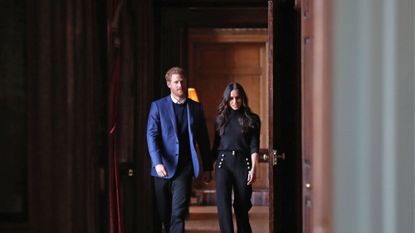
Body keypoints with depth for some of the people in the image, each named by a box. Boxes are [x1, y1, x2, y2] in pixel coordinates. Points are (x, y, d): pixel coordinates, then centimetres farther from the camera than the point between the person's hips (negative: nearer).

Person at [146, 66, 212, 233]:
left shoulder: (195, 108, 10)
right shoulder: (158, 106, 3)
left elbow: (203, 139, 13)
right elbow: (152, 136, -6)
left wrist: (207, 167, 11)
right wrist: (157, 162, -20)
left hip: (184, 168, 0)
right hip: (163, 167, 0)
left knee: (178, 212, -12)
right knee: (164, 213, 10)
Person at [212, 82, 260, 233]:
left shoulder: (252, 119, 5)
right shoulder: (220, 119, 12)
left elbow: (254, 146, -1)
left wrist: (253, 168, -12)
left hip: (242, 163, -1)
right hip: (223, 163, 1)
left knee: (241, 205, 3)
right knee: (223, 203, -13)